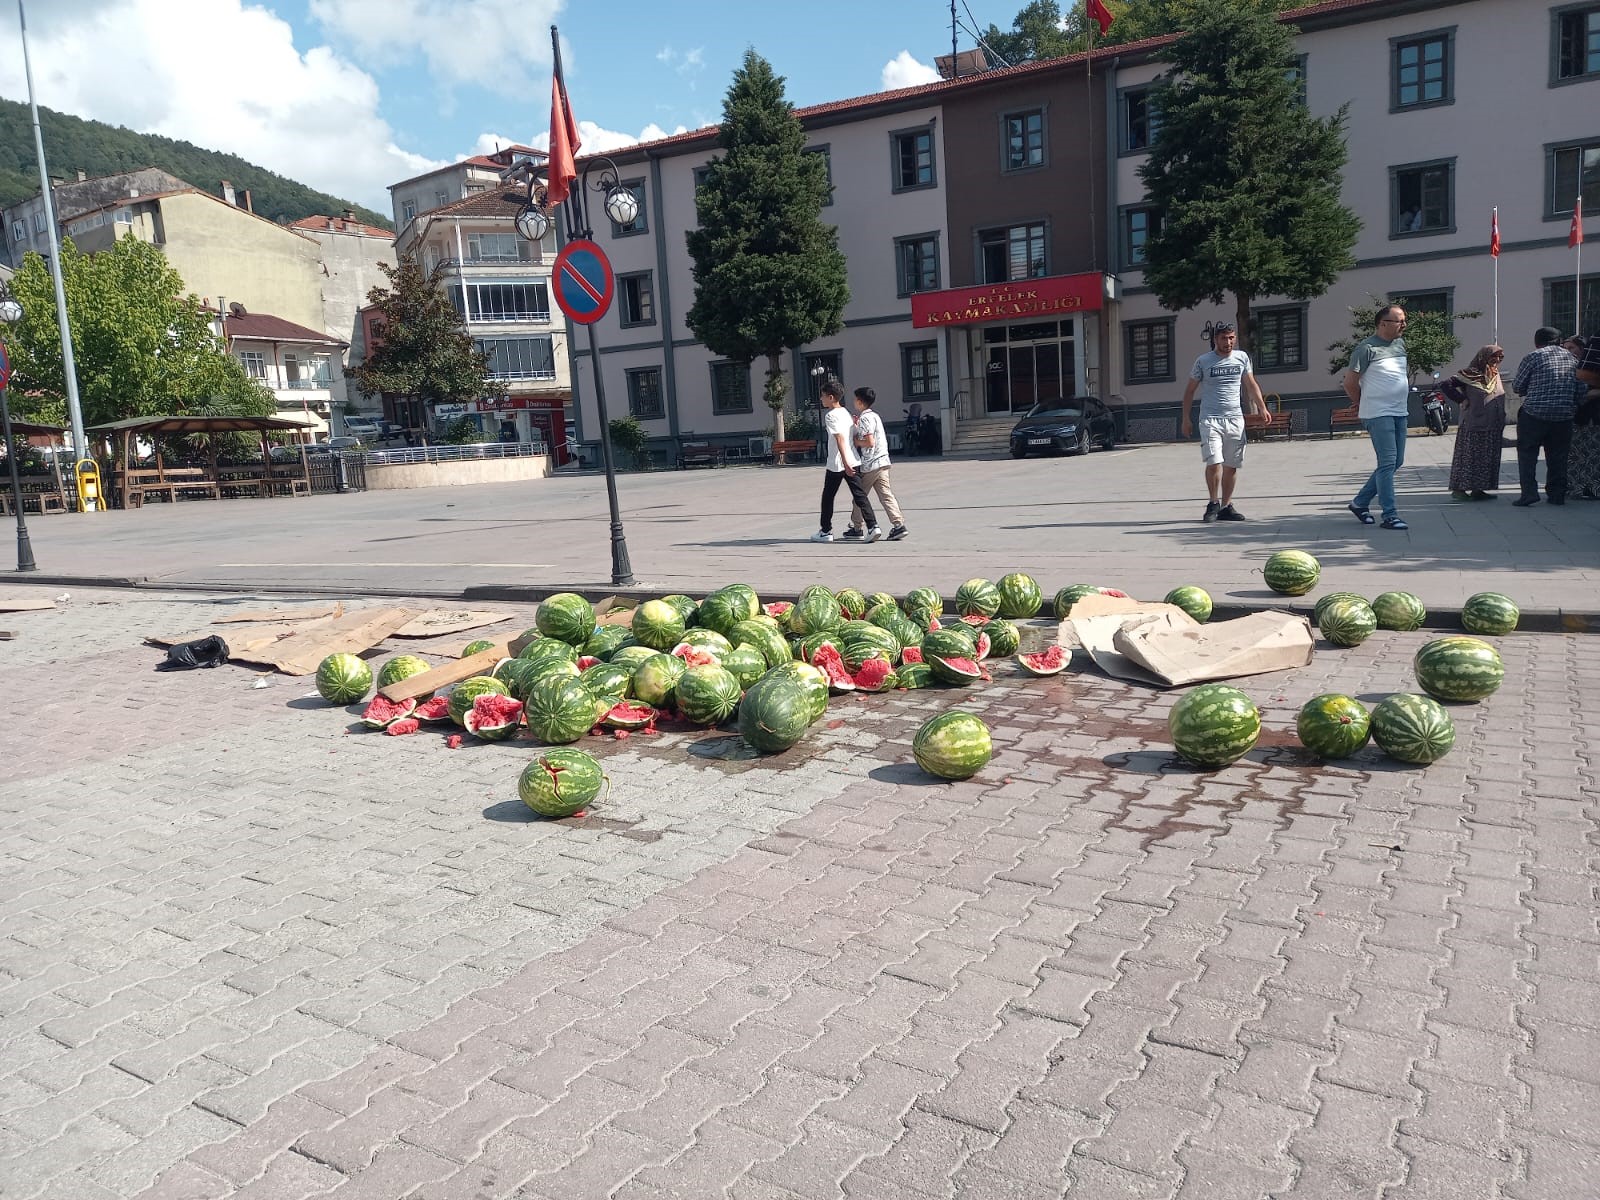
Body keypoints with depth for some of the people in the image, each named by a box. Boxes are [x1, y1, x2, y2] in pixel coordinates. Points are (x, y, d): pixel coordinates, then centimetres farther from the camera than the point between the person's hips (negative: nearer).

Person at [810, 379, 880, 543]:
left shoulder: (830, 415, -11)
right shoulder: (845, 413, 15)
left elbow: (840, 438, -22)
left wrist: (845, 463, -27)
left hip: (837, 464, -7)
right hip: (854, 461, 7)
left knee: (828, 497, 9)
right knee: (860, 495, 1)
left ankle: (826, 531, 17)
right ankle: (873, 527, -12)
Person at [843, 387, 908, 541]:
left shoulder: (865, 418, -14)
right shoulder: (874, 415, 16)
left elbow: (869, 442, -22)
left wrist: (855, 441, -6)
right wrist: (856, 425, 25)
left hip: (870, 464, -8)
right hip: (881, 462, 8)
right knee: (886, 495, 3)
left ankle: (856, 528, 16)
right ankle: (899, 525, -7)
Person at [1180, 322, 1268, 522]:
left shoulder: (1242, 358, 8)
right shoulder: (1203, 361, -1)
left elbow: (1251, 385, 15)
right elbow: (1190, 390, 6)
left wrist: (1261, 407, 2)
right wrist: (1186, 419, 2)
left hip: (1235, 418, 3)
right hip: (1210, 419, -3)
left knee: (1231, 466, 4)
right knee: (1214, 462, -16)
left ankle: (1226, 506, 13)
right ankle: (1213, 503, 0)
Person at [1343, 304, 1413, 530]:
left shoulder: (1401, 343, 13)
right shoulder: (1367, 348, -11)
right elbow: (1350, 383, -8)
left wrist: (1403, 398, 18)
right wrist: (1364, 405, 4)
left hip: (1400, 412, 8)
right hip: (1378, 415, -8)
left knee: (1396, 462, 10)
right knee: (1387, 463, -10)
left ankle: (1360, 502, 21)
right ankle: (1390, 515, -6)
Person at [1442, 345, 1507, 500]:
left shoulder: (1496, 375, 15)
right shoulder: (1471, 374, -8)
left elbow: (1500, 399, 22)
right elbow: (1448, 386, -15)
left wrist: (1502, 421, 12)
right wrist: (1463, 400, -14)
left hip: (1493, 427, 7)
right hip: (1473, 425, -7)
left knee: (1488, 458, 8)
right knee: (1469, 456, -5)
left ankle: (1478, 489, 13)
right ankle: (1459, 489, -1)